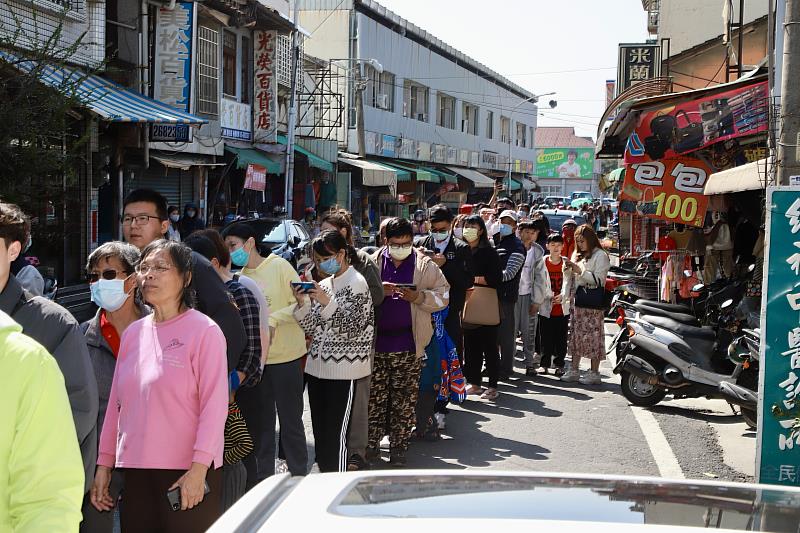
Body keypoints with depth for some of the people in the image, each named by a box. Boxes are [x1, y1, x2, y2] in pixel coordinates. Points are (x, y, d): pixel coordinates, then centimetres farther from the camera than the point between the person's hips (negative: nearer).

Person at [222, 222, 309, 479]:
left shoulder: (279, 266, -7)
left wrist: (274, 319, -20)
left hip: (285, 356, -5)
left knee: (291, 421, 3)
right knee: (261, 422, 14)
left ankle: (299, 477, 16)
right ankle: (263, 478, 25)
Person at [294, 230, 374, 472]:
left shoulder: (357, 283, -5)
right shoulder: (324, 284, 15)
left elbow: (351, 328, -12)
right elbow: (313, 329, 14)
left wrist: (327, 302, -21)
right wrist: (302, 304, -3)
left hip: (342, 370, -7)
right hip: (318, 367, 7)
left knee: (335, 436, -7)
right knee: (320, 434, 11)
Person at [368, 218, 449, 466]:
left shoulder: (425, 266, 4)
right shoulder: (373, 262, 7)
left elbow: (442, 296, 2)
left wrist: (418, 297, -14)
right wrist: (378, 291, -12)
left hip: (408, 343, -1)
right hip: (377, 341, 1)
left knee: (404, 399, 2)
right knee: (374, 395, 4)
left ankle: (398, 446, 11)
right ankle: (371, 442, 14)